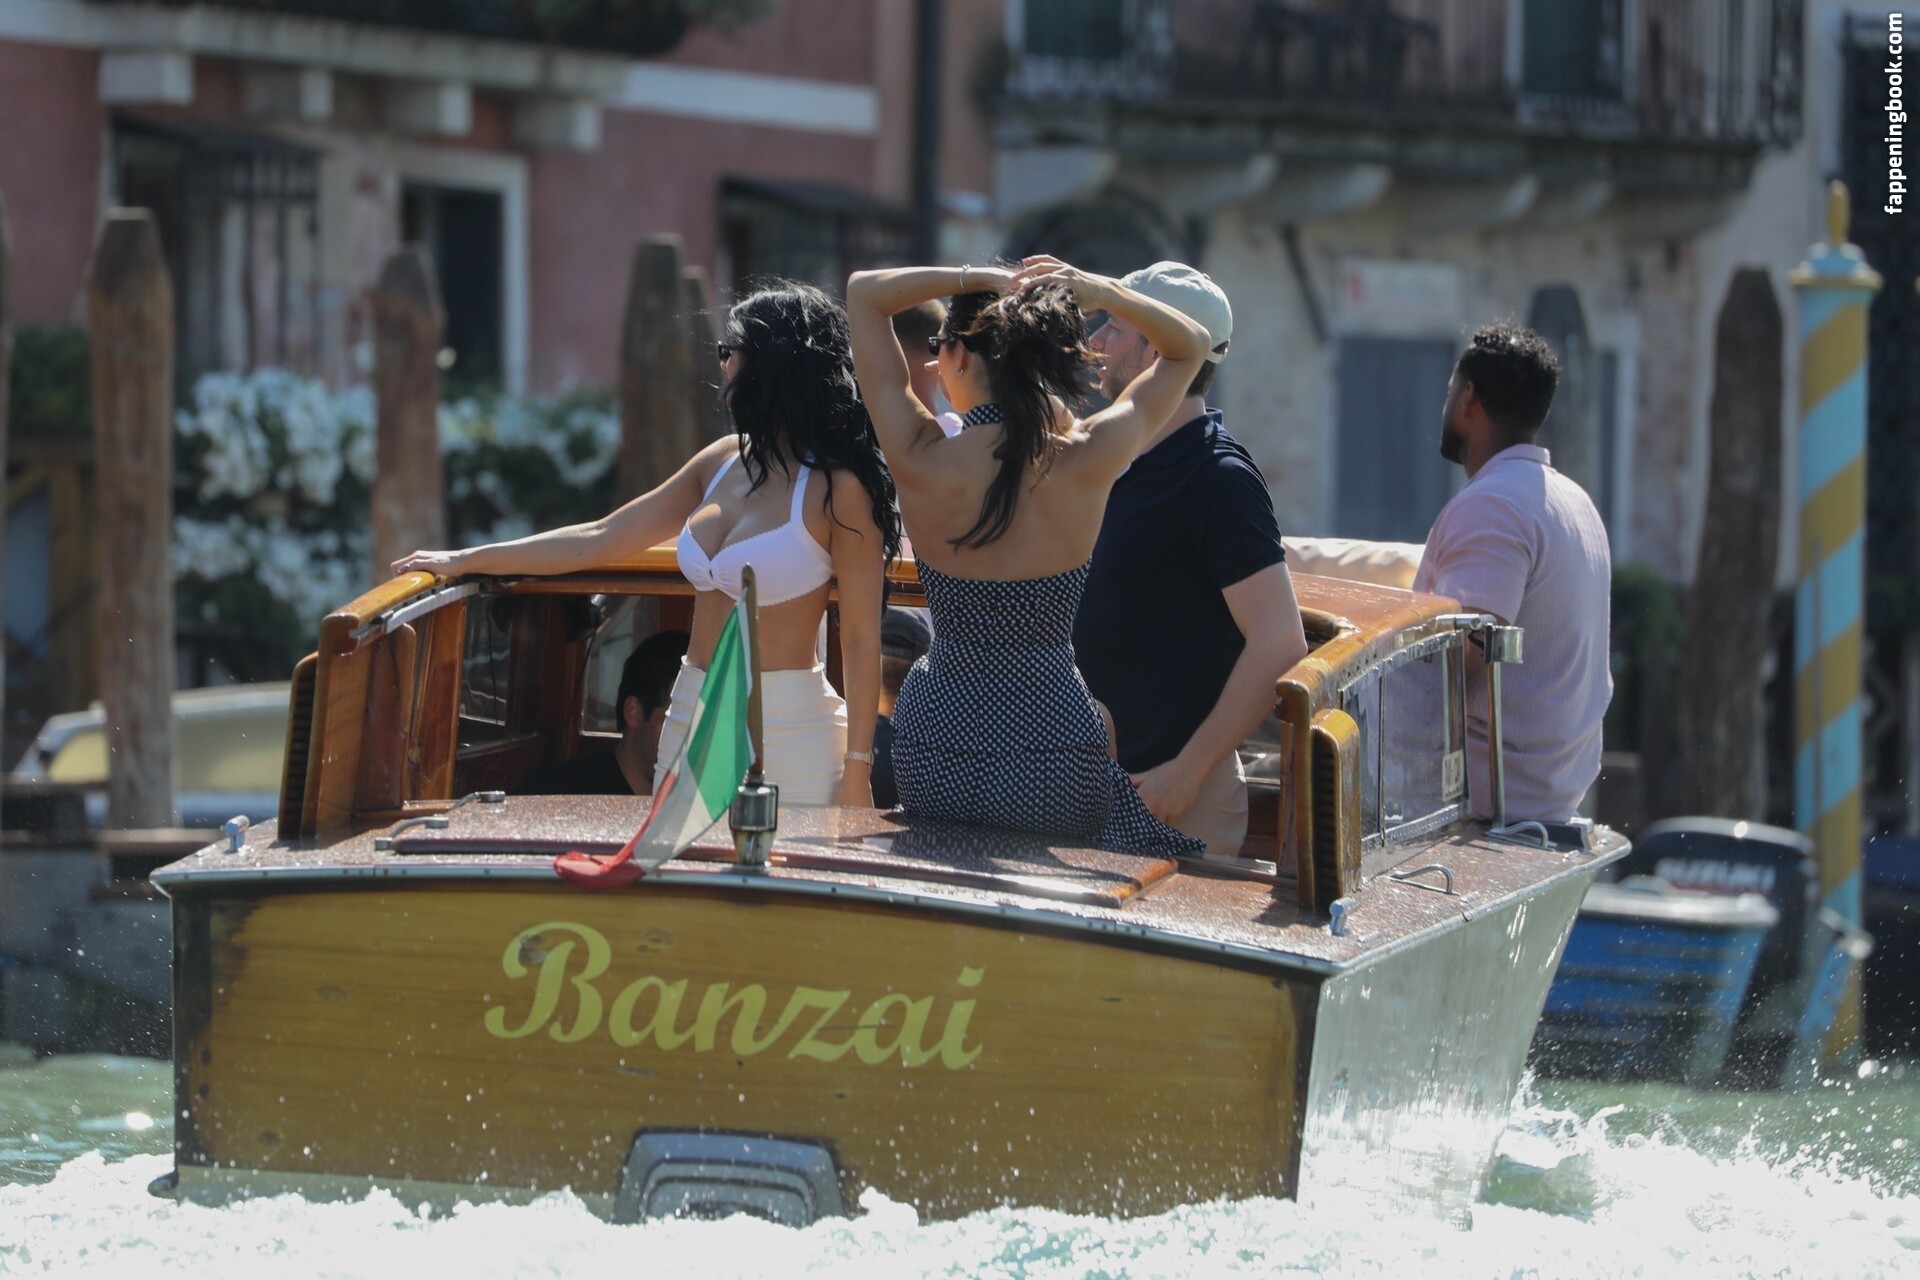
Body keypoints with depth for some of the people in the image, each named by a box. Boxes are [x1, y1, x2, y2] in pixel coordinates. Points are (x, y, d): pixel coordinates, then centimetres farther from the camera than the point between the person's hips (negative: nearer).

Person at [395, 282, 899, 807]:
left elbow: (861, 640, -11)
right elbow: (600, 540, 18)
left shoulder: (837, 489, -11)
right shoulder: (723, 462, 12)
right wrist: (466, 561, 19)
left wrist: (856, 774, -16)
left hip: (788, 731, -7)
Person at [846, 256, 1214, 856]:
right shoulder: (1085, 462, -12)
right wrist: (1104, 292, -10)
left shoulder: (922, 463, -14)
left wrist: (977, 279, -10)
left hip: (936, 740, 1)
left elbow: (864, 292, -1)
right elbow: (1190, 346, 6)